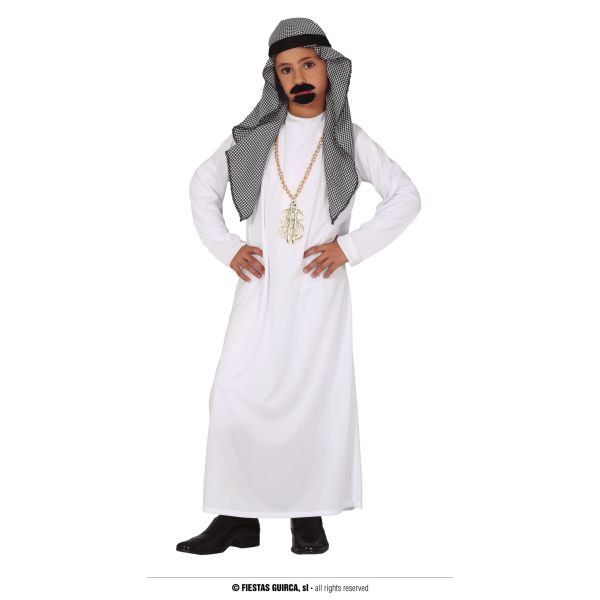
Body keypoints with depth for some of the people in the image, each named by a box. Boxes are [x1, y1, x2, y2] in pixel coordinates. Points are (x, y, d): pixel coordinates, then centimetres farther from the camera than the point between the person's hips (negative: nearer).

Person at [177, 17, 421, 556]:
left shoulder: (348, 138, 4)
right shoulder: (255, 133, 9)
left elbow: (406, 197, 2)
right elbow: (204, 184, 17)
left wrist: (350, 246, -7)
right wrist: (225, 247, 5)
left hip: (319, 288, -1)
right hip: (261, 287, 2)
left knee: (317, 396, -1)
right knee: (236, 393, -6)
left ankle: (309, 516, 10)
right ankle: (239, 518, 2)